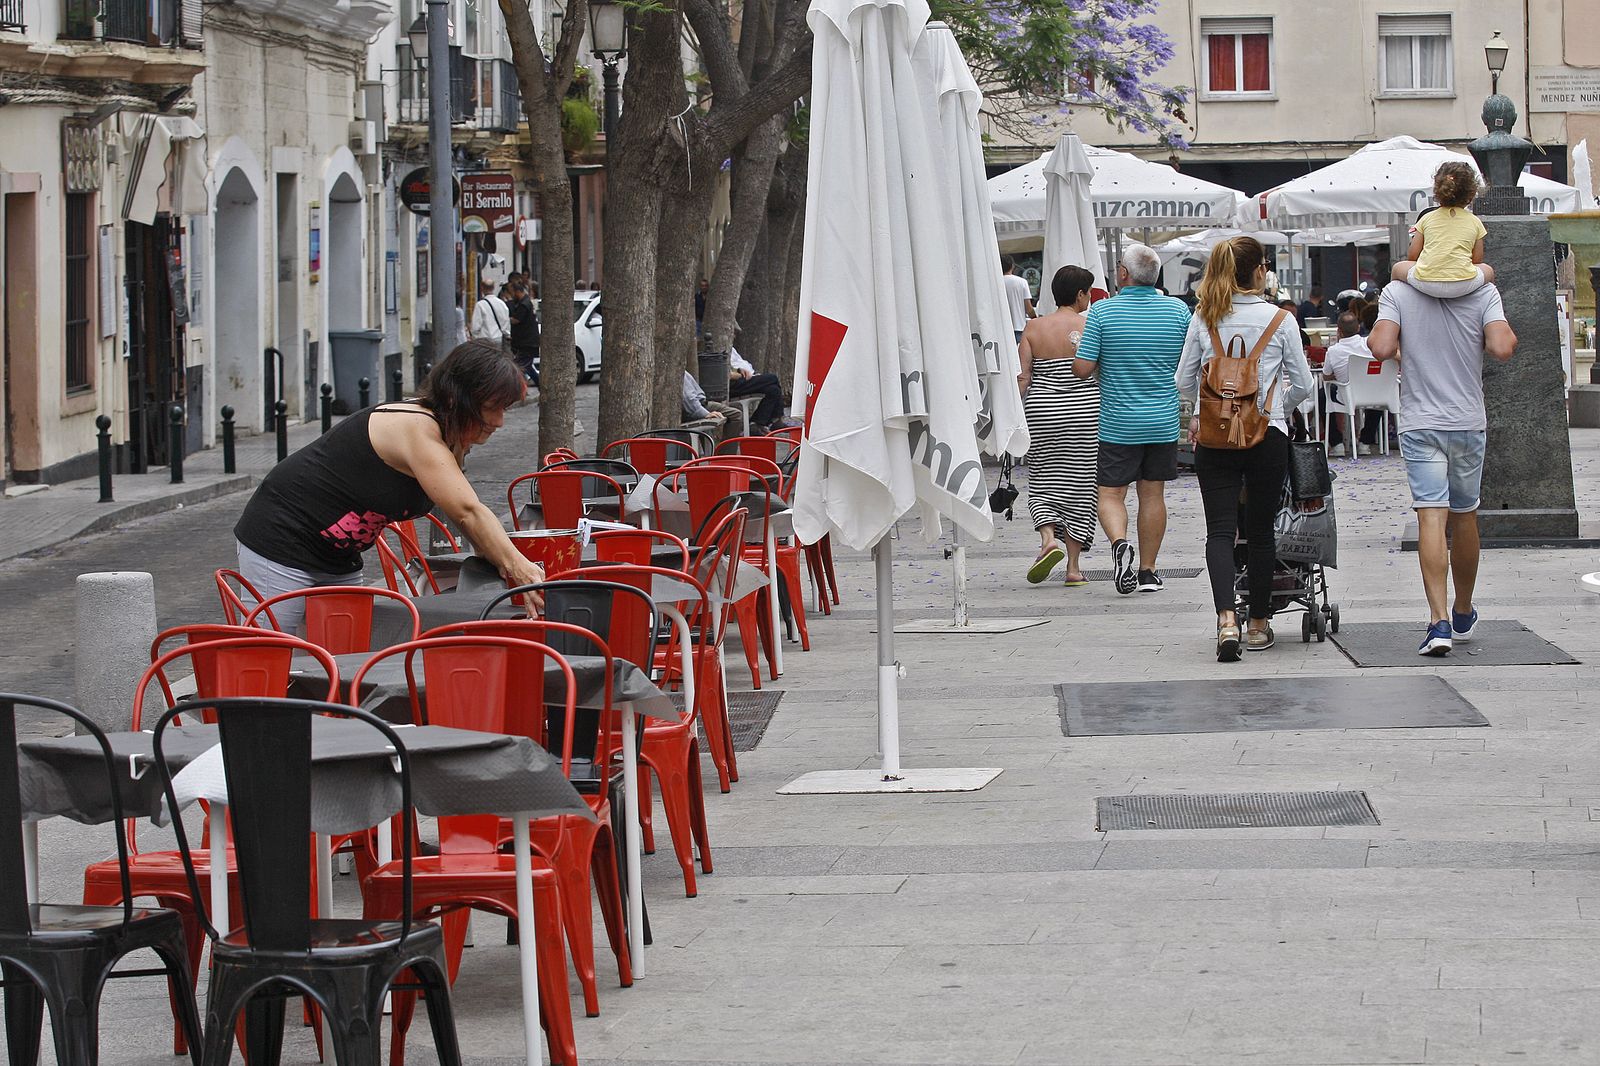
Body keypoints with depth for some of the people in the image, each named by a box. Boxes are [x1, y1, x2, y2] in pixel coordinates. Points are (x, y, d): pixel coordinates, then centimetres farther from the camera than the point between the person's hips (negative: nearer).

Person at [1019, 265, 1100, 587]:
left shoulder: (1034, 328, 1)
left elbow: (1022, 376, -2)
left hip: (1042, 412, 1)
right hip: (1084, 412, -1)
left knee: (1043, 482, 12)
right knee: (1079, 483, 5)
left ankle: (1049, 539, -13)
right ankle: (1073, 566, 4)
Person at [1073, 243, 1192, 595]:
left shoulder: (1102, 312, -11)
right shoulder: (1177, 310, -2)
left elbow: (1082, 368, -12)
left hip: (1117, 424, -3)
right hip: (1163, 421, 3)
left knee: (1111, 493, 5)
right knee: (1153, 494, 11)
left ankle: (1119, 542, -22)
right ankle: (1148, 571, 16)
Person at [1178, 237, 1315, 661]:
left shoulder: (1204, 318, 1)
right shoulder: (1280, 319, -3)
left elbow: (1185, 381, 6)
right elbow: (1302, 384, 3)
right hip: (1268, 435, -1)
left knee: (1220, 530, -2)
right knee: (1260, 530, 10)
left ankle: (1226, 619, -21)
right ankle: (1259, 624, 19)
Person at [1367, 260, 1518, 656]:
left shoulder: (1396, 292, -4)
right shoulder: (1484, 292, -3)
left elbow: (1381, 348, -15)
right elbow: (1502, 348, -15)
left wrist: (1374, 337, 7)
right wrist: (1506, 336, 8)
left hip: (1419, 423, -2)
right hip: (1468, 421, 2)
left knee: (1432, 517, -9)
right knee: (1464, 516, 17)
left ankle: (1440, 621, -23)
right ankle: (1463, 615, 33)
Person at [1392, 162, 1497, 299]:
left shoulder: (1427, 218, 11)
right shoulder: (1474, 222, 10)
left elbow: (1412, 256, 12)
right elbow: (1477, 260, 14)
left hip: (1425, 284, 0)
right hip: (1462, 286, 0)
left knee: (1398, 268, 32)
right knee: (1488, 271, 33)